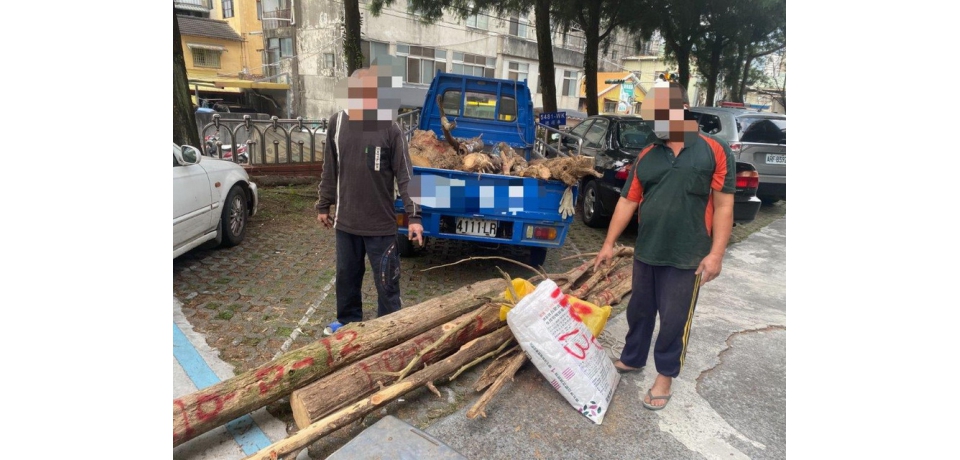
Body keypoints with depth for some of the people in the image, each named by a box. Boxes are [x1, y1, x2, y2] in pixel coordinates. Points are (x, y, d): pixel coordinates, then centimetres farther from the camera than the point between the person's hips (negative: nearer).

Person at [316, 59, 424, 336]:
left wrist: (413, 216, -12)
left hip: (381, 223, -4)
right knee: (346, 276, 19)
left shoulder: (389, 128, -10)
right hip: (346, 220, 4)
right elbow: (330, 170, 10)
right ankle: (348, 321, 40)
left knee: (386, 281, 6)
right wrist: (324, 206, 14)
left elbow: (404, 175, -8)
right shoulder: (337, 123, 1)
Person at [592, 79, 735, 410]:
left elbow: (723, 205, -7)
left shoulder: (715, 151, -5)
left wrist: (716, 253, -12)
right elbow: (627, 201, 6)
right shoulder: (647, 156, 5)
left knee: (675, 320, 8)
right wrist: (609, 243, 5)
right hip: (645, 253, 4)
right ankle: (632, 359, 38)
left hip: (686, 257, -4)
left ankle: (665, 376, 27)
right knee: (639, 311, 18)